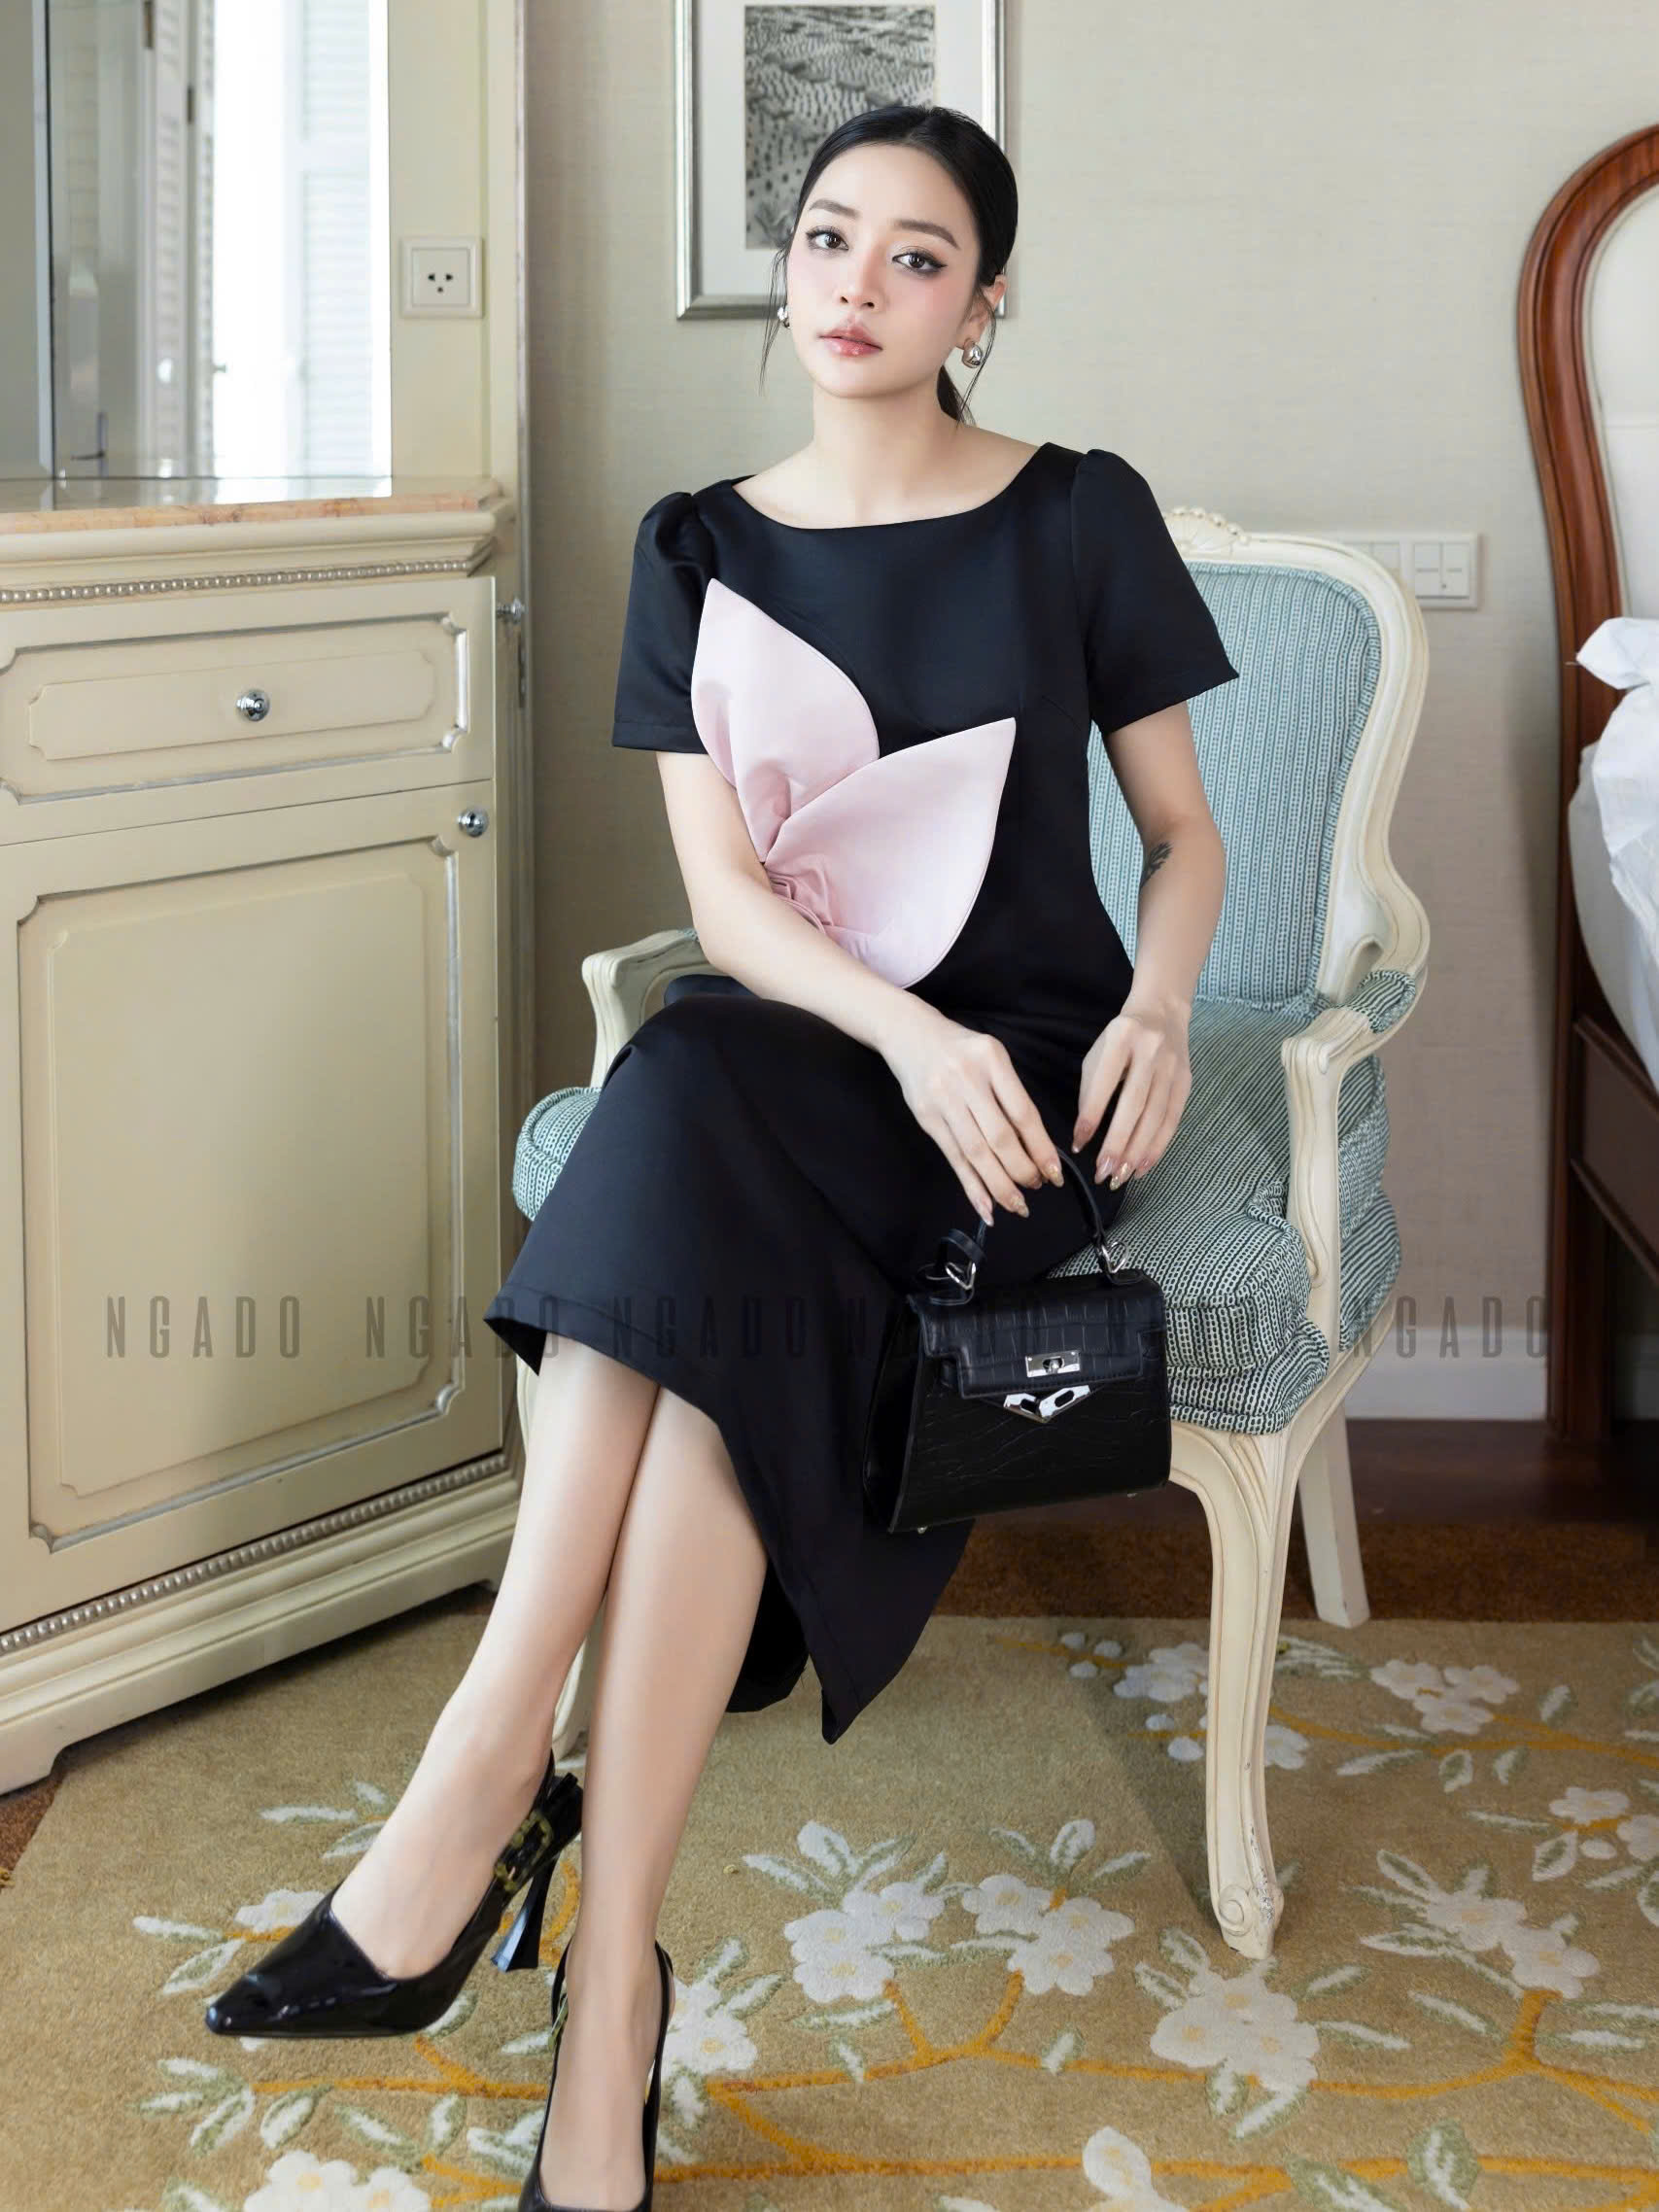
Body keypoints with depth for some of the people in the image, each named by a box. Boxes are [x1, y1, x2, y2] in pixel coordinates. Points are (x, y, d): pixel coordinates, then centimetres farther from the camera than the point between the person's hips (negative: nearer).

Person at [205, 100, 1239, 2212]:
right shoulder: (700, 548, 9)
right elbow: (724, 889, 0)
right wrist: (906, 1034, -19)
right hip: (796, 1042, 2)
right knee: (681, 1104, -35)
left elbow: (1183, 831, 9)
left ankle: (484, 1772, -32)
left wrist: (1153, 1008, -12)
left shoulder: (1081, 517, 4)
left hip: (1024, 1056, -1)